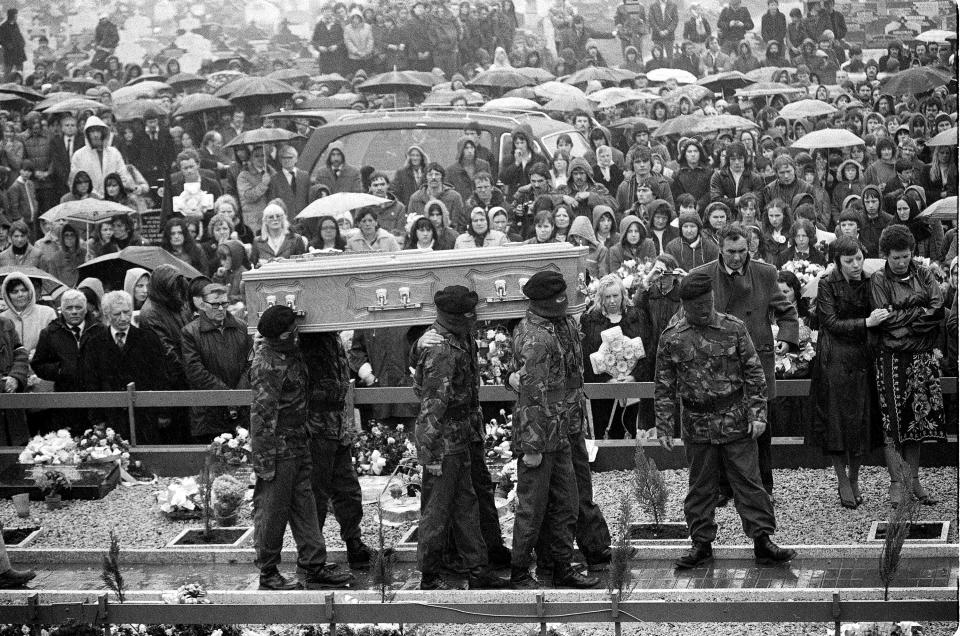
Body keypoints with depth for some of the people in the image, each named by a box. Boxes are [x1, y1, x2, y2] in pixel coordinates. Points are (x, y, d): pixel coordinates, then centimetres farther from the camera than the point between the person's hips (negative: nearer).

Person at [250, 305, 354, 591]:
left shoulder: (290, 353, 7)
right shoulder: (267, 363, -21)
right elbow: (262, 413, -21)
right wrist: (265, 460, -21)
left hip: (298, 446, 9)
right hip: (277, 448, -9)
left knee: (305, 508, 12)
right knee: (272, 511, 2)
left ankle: (316, 569, 17)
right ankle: (268, 574, 13)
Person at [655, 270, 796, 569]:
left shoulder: (734, 328, -3)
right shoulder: (671, 338, -2)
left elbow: (754, 373, 1)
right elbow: (664, 387, 3)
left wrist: (758, 413, -5)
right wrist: (664, 428, 1)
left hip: (735, 421, -1)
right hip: (697, 426, 1)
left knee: (749, 482, 2)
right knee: (700, 487, 10)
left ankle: (763, 541, 8)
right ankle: (702, 543, 20)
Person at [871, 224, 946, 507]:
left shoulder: (923, 275, 8)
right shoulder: (879, 281, -2)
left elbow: (939, 308, -5)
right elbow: (884, 319, -13)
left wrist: (903, 315, -13)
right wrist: (921, 313, -9)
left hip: (922, 357, 4)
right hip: (893, 359, -3)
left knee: (918, 418, 6)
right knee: (893, 421, -4)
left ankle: (914, 479, 15)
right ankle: (897, 483, 1)